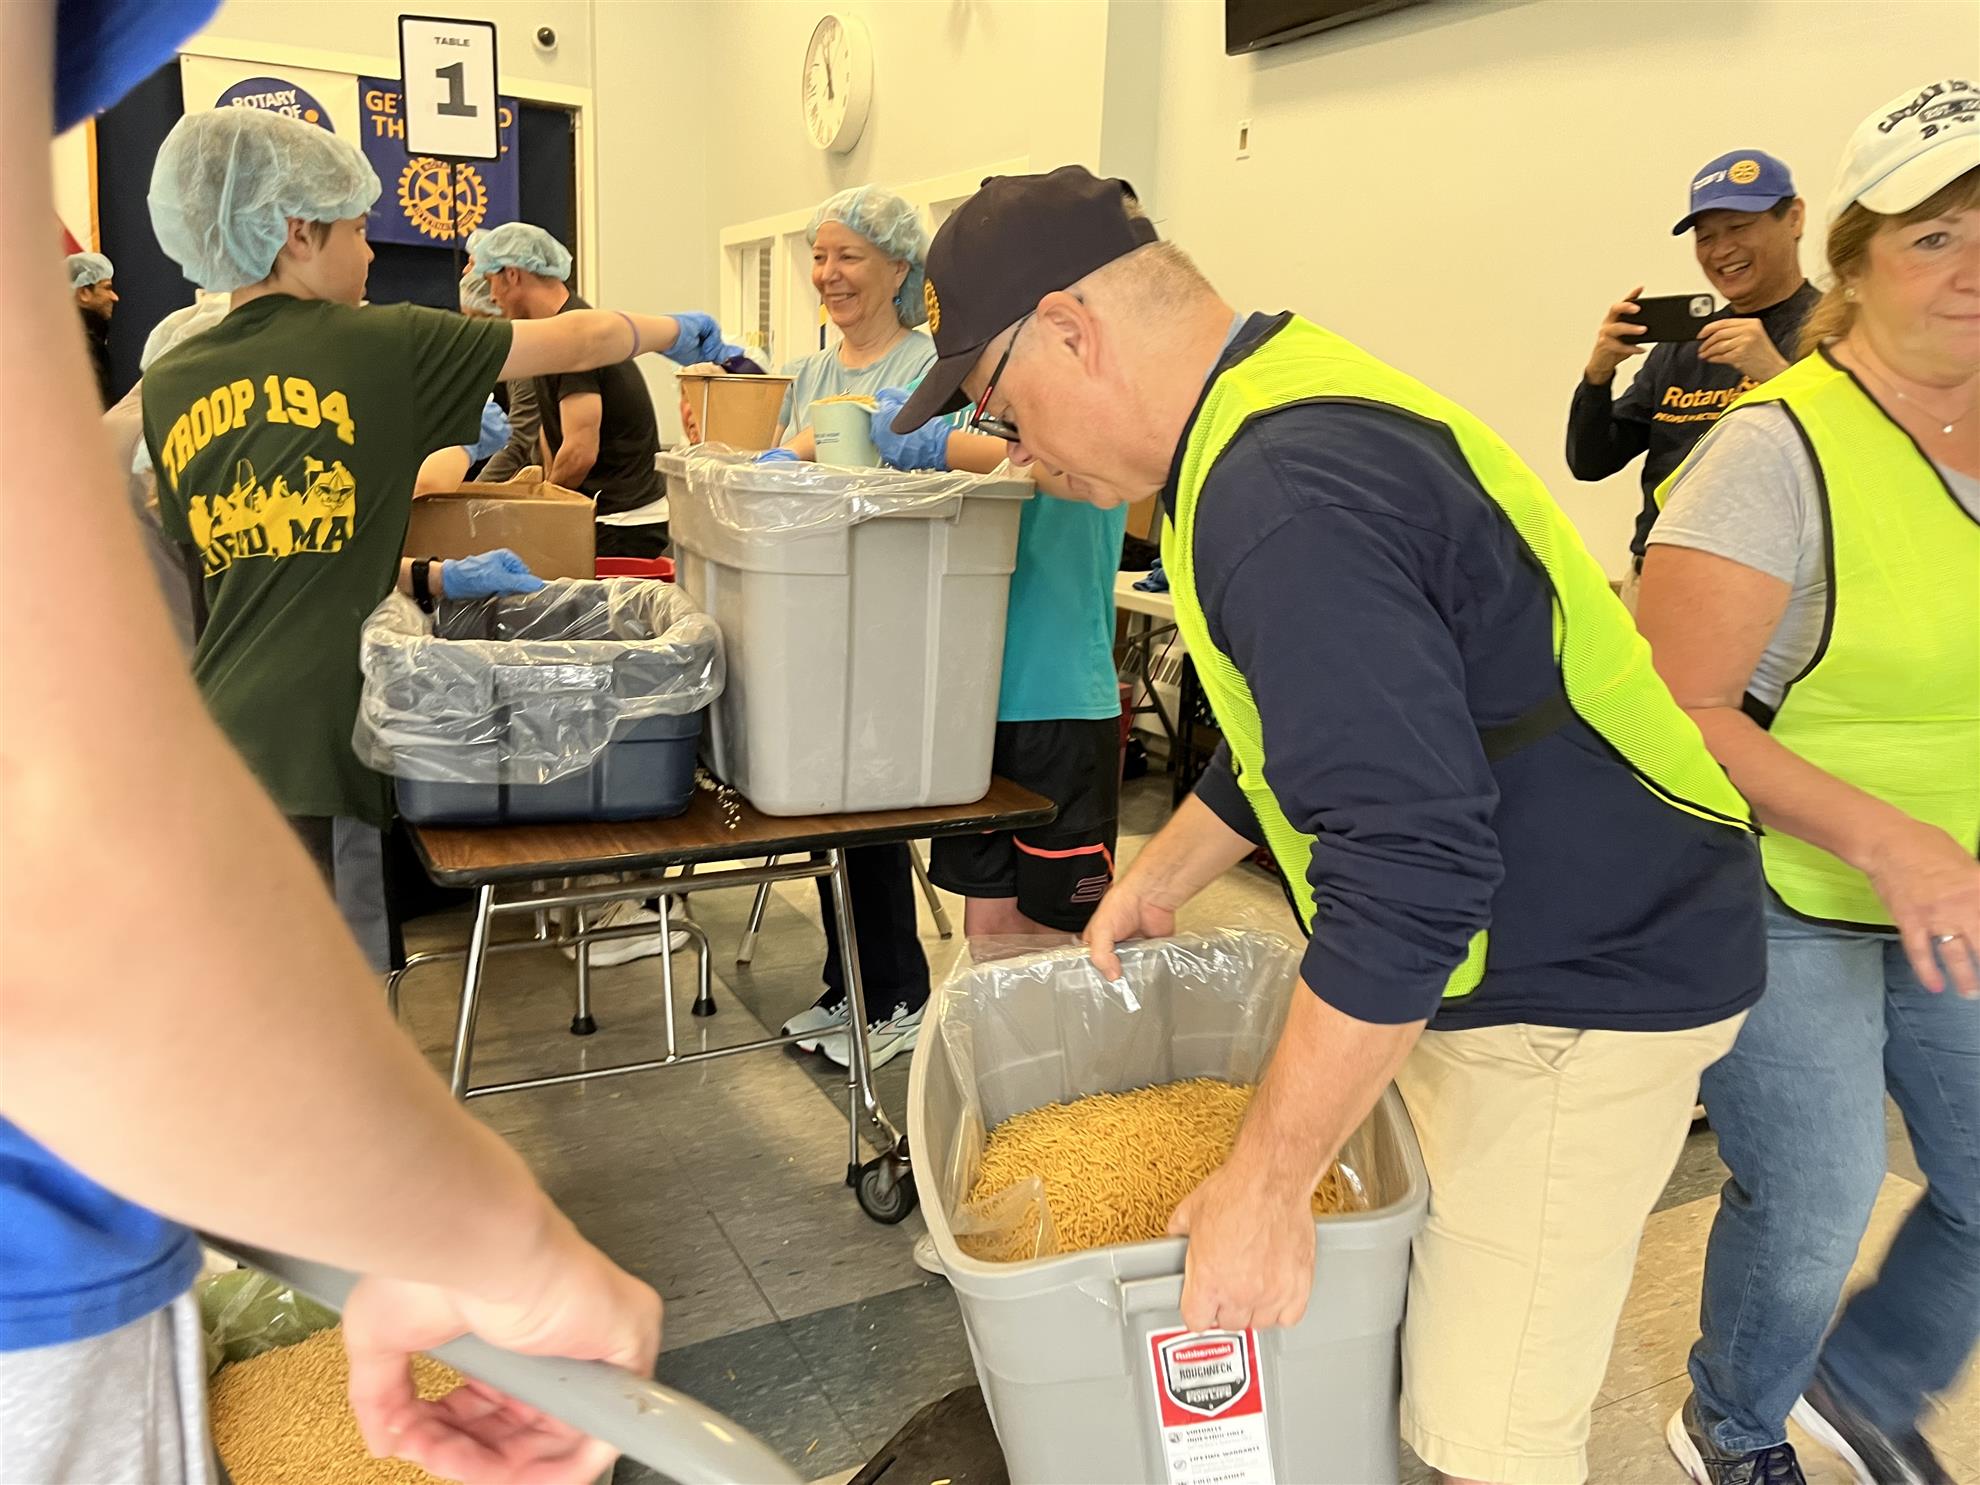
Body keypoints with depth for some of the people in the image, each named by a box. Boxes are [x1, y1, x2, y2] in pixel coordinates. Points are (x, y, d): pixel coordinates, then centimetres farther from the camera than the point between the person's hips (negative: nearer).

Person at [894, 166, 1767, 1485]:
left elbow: (1411, 876, -31)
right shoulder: (1289, 406, 7)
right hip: (1488, 943, 10)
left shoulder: (1288, 496, -28)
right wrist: (1165, 875, 23)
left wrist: (1264, 1188, -23)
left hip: (1585, 983, -10)